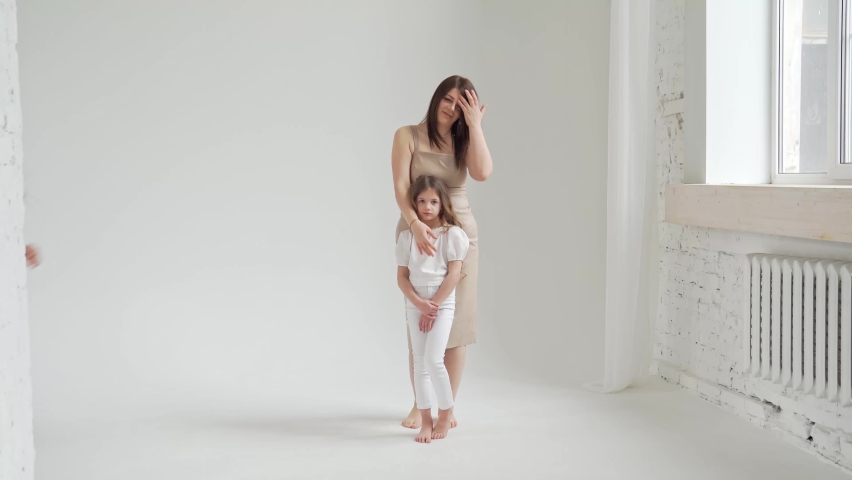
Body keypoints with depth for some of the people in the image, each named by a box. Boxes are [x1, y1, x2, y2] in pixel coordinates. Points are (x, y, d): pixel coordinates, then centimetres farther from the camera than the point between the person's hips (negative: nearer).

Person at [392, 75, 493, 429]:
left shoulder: (464, 141, 7)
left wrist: (475, 126, -12)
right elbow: (400, 187, -13)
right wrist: (415, 224, -29)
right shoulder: (408, 136, -1)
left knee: (455, 320, 1)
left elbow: (483, 173, -14)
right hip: (417, 231, -2)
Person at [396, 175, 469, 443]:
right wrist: (419, 303, -13)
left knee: (434, 360, -13)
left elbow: (454, 274, -9)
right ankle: (426, 420, 11)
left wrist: (434, 305, -12)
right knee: (419, 362, 4)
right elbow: (402, 276, 2)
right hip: (415, 304, 4)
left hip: (443, 303, -4)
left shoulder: (452, 234, -5)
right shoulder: (407, 236, 4)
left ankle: (445, 416, 7)